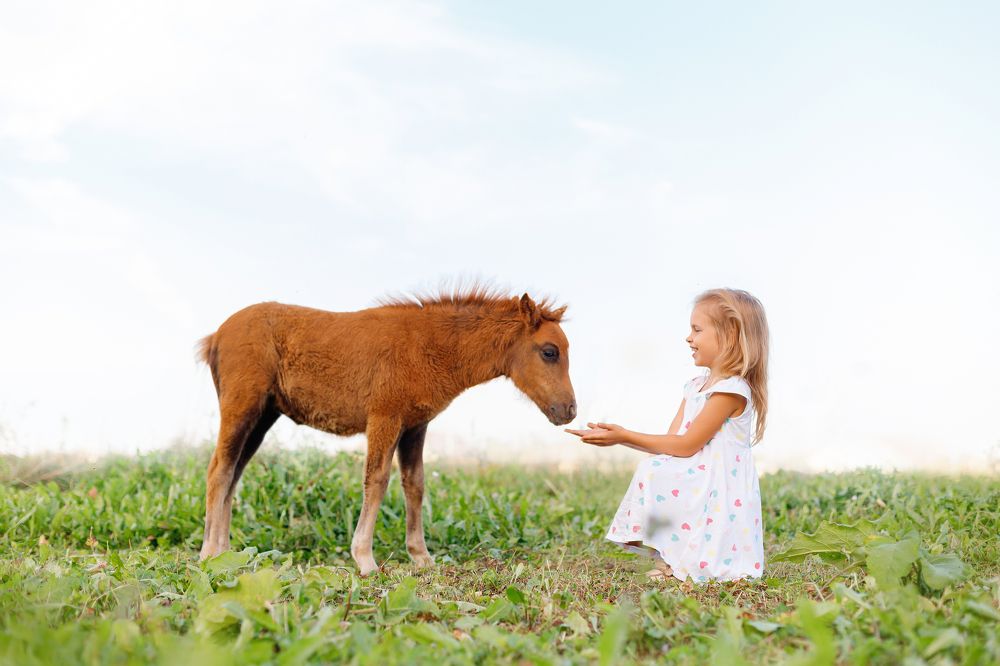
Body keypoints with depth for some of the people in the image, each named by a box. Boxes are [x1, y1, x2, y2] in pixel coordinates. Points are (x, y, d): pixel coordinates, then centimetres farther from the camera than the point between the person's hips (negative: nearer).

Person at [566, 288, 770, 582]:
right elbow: (671, 441, 10)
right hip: (696, 486, 9)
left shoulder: (732, 389, -14)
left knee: (654, 473, -21)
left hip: (717, 494, -9)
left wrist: (625, 435, -14)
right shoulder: (696, 386, 15)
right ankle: (666, 559, -7)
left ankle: (672, 564, -9)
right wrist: (619, 438, -1)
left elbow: (686, 446, -16)